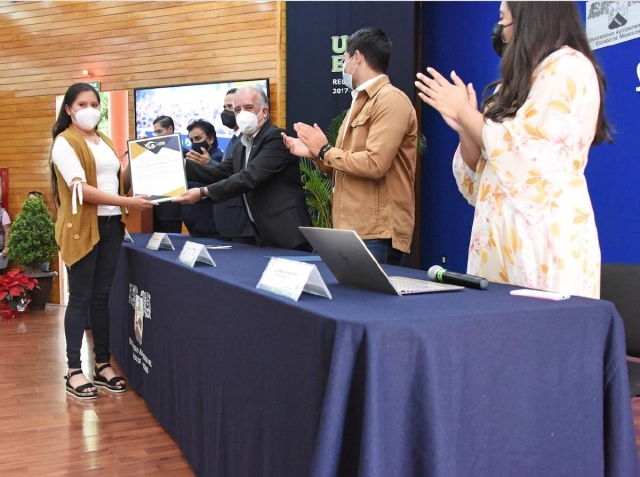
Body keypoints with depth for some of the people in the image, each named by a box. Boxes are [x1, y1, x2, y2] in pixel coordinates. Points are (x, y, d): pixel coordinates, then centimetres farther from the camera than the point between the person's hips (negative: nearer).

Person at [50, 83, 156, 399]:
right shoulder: (64, 142, -7)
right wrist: (127, 202, -22)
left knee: (102, 296, 10)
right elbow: (81, 189, -18)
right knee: (80, 298, -3)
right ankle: (74, 370, 6)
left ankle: (103, 364, 17)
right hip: (81, 227, -6)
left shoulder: (105, 142, 15)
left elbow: (119, 181, 15)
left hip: (110, 225, 6)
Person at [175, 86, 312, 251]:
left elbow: (250, 177, -24)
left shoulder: (276, 137, -13)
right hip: (263, 234, 8)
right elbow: (218, 173, 11)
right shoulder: (242, 145, 17)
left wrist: (203, 192, -27)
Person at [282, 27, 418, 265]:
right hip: (353, 229, 9)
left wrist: (325, 150, -9)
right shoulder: (360, 102, 18)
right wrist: (314, 153, 5)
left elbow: (374, 164, -22)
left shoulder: (391, 99, -11)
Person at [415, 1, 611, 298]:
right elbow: (482, 172, 16)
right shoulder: (519, 80, 18)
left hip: (543, 235, -8)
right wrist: (463, 127, 0)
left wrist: (464, 111, -5)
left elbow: (523, 151, -16)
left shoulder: (568, 66, -6)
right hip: (506, 234, 8)